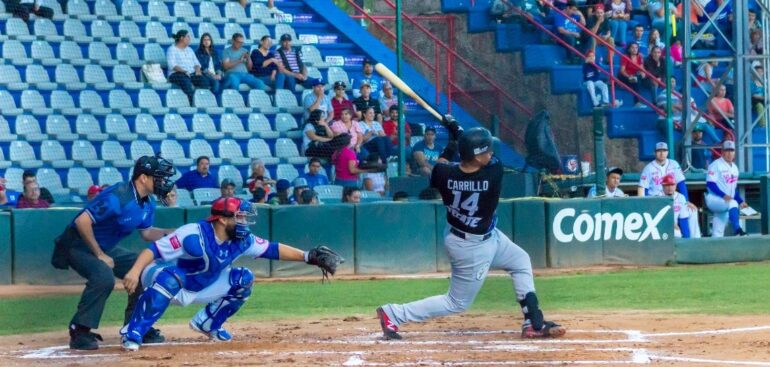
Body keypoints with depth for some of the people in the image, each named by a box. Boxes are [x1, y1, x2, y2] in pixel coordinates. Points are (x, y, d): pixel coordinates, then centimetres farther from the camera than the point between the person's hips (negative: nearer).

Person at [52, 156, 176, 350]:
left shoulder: (147, 204, 0)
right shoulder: (118, 197, -29)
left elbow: (146, 233, 15)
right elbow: (82, 222, -32)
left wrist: (172, 233, -4)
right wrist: (100, 255, -25)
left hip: (107, 248, 9)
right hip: (78, 245, -9)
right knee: (104, 276, -33)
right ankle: (80, 332, -24)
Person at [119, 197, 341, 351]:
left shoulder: (242, 241, -10)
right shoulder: (194, 235, -31)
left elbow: (273, 250, -4)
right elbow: (154, 250, -32)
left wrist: (307, 257, -12)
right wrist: (135, 272, -47)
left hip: (199, 288, 7)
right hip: (165, 279, -7)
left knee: (244, 280, 0)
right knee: (171, 278, -43)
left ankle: (206, 323, 12)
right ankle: (132, 333, -36)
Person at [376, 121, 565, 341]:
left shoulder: (445, 173, -19)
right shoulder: (494, 172, -32)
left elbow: (436, 177, 7)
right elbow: (488, 159, -8)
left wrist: (452, 143, 4)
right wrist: (457, 133, -4)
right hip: (473, 247, -7)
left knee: (521, 262, 22)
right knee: (457, 303, 9)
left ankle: (534, 323, 24)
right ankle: (394, 314, 7)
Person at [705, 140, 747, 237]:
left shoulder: (734, 168, 18)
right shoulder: (716, 165, -7)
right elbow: (710, 184, -16)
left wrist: (741, 201, 7)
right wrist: (723, 195, -26)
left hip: (726, 202, 7)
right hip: (714, 199, -7)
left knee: (718, 233, 1)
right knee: (733, 204, -35)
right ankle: (737, 230, -46)